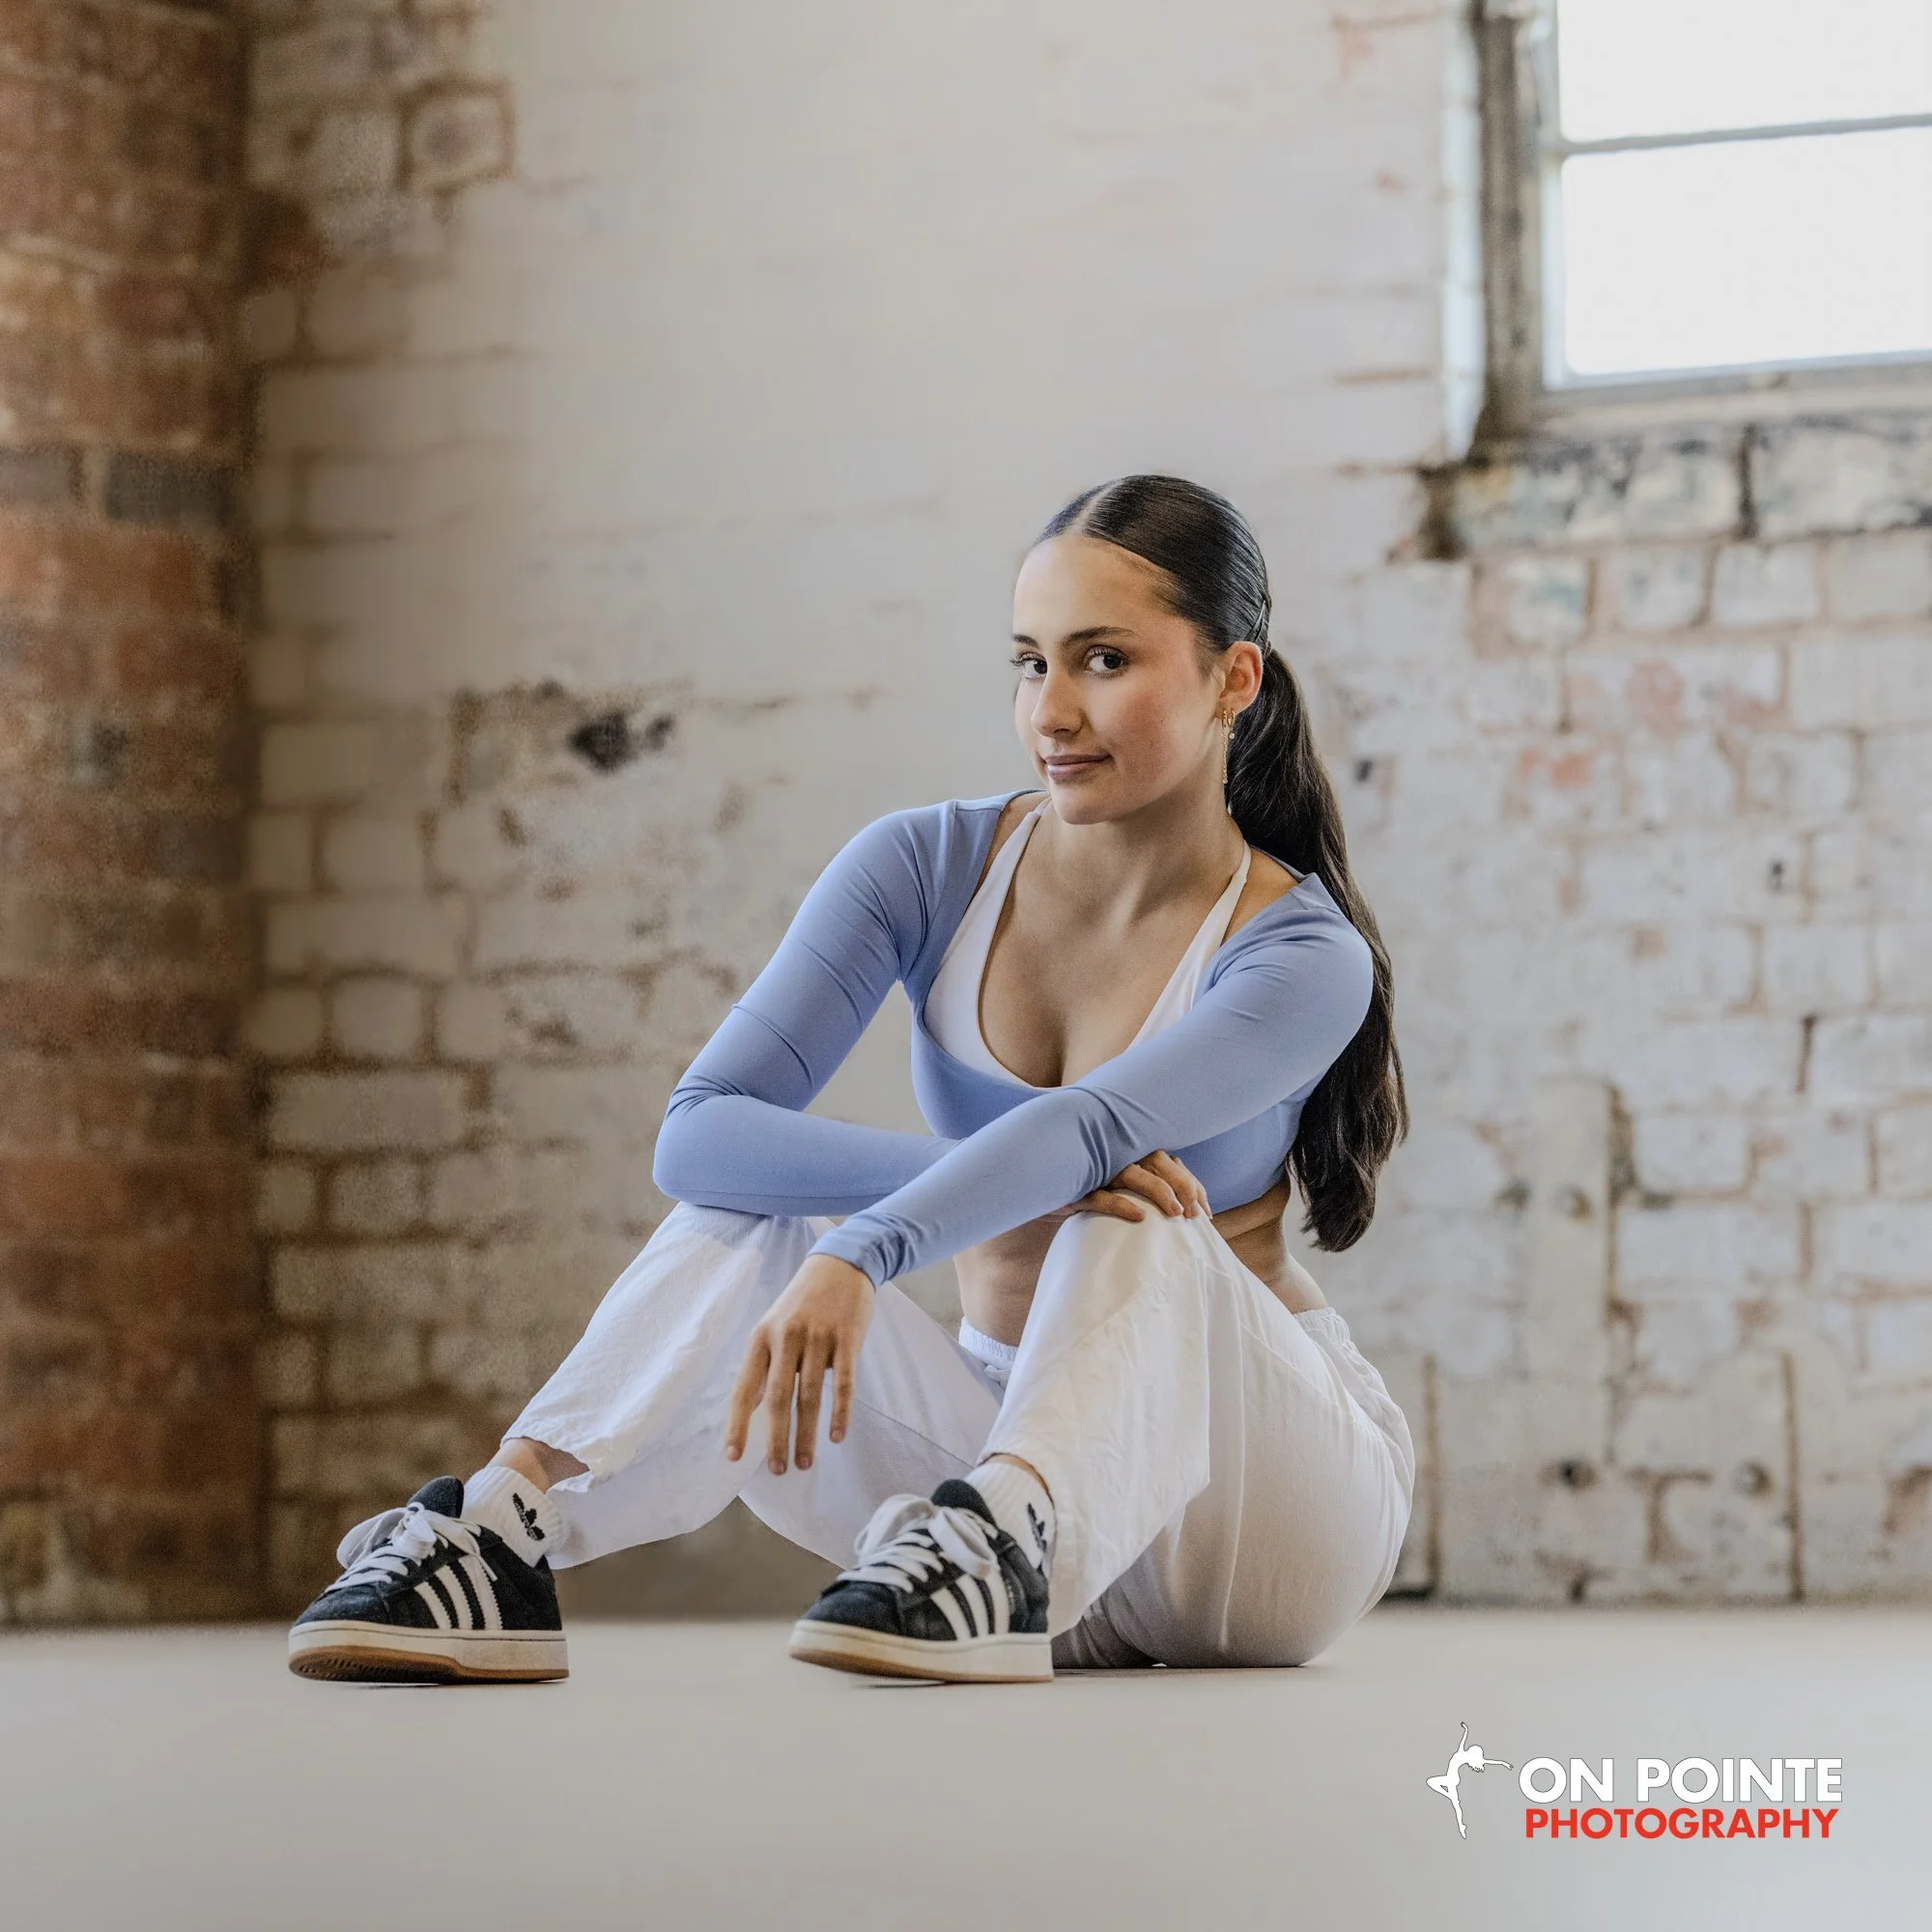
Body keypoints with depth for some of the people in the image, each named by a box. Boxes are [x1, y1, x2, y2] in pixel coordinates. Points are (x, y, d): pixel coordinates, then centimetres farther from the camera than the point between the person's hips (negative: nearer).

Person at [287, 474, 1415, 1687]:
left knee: (1128, 1233, -34)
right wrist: (994, 1186, -31)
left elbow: (1082, 1128, -36)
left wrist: (861, 1254, -53)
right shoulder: (930, 869, -5)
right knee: (744, 1232, -21)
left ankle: (1003, 1538, -58)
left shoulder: (1303, 958, -15)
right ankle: (502, 1536, -38)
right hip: (1010, 1430, 3)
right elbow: (698, 1135, -17)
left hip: (1270, 1492, -3)